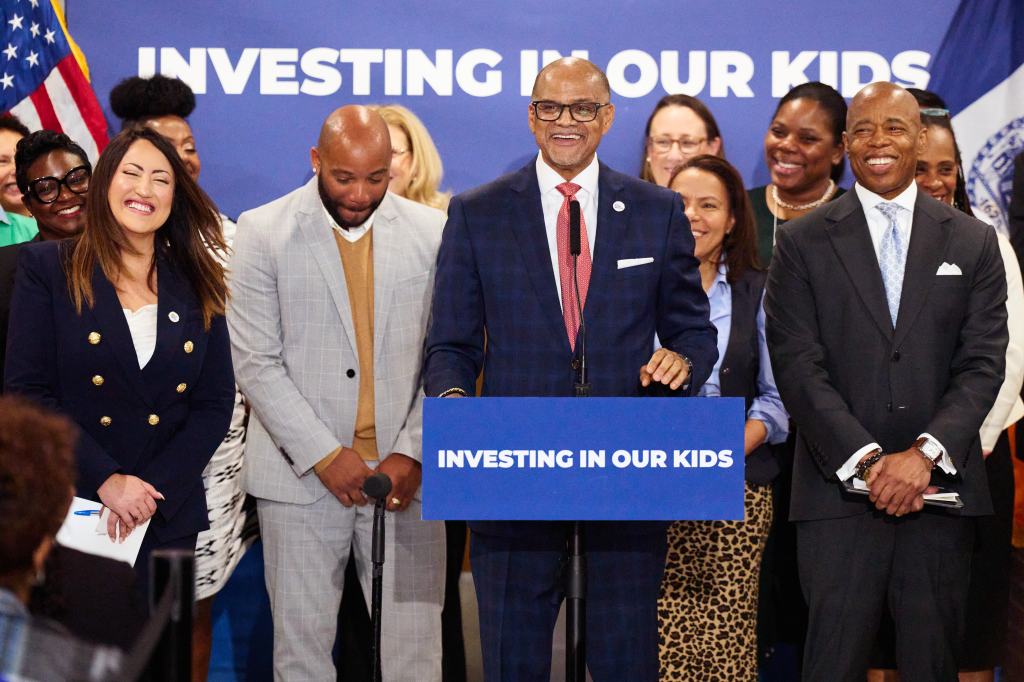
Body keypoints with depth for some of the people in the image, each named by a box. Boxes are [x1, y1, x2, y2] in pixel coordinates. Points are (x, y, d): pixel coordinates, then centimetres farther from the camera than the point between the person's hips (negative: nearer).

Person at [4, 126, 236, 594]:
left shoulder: (196, 288, 9)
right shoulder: (47, 269, 0)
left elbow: (215, 405, 4)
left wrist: (153, 489, -10)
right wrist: (105, 479, -16)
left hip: (168, 518, 3)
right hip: (66, 516, -2)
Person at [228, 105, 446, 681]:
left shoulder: (433, 233, 4)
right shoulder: (264, 233, -1)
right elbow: (257, 363, -5)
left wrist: (413, 455, -7)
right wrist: (326, 456, -11)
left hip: (406, 476, 1)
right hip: (301, 475, -1)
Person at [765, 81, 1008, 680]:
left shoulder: (973, 243, 9)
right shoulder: (803, 242, 5)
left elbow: (983, 363, 2)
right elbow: (798, 365, -3)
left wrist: (925, 454, -13)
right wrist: (866, 460, -13)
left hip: (941, 489, 1)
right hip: (839, 490, -1)